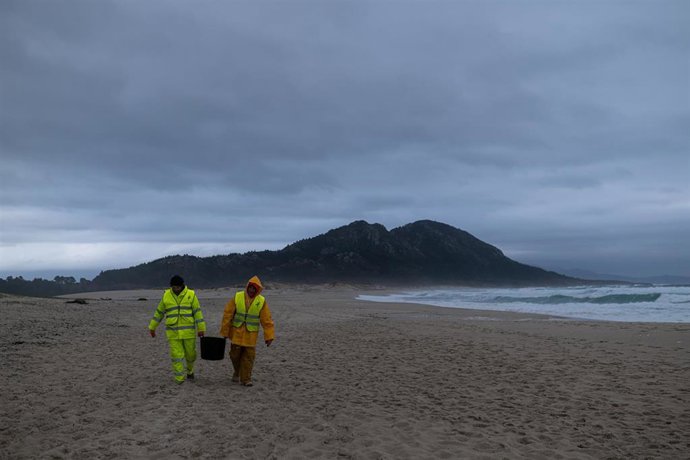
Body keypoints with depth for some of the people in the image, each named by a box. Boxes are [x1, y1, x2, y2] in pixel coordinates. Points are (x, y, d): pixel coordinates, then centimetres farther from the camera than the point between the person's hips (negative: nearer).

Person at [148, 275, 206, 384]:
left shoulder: (191, 295, -5)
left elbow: (197, 312, -5)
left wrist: (201, 328, -9)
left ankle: (189, 370, 37)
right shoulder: (166, 296, 1)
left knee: (190, 353, 9)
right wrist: (152, 327, 13)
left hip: (188, 331, -1)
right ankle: (180, 379, 6)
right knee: (176, 355, -3)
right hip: (173, 332, 1)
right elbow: (159, 312, 10)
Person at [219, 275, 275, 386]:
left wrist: (269, 336, -10)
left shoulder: (262, 301, -6)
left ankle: (246, 378, 11)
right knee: (235, 355, 8)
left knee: (248, 357, 0)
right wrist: (225, 332, 0)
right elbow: (227, 315, -1)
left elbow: (267, 320, -5)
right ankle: (237, 372, 35)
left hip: (251, 335, 0)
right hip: (236, 333, 1)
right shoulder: (237, 297, -6)